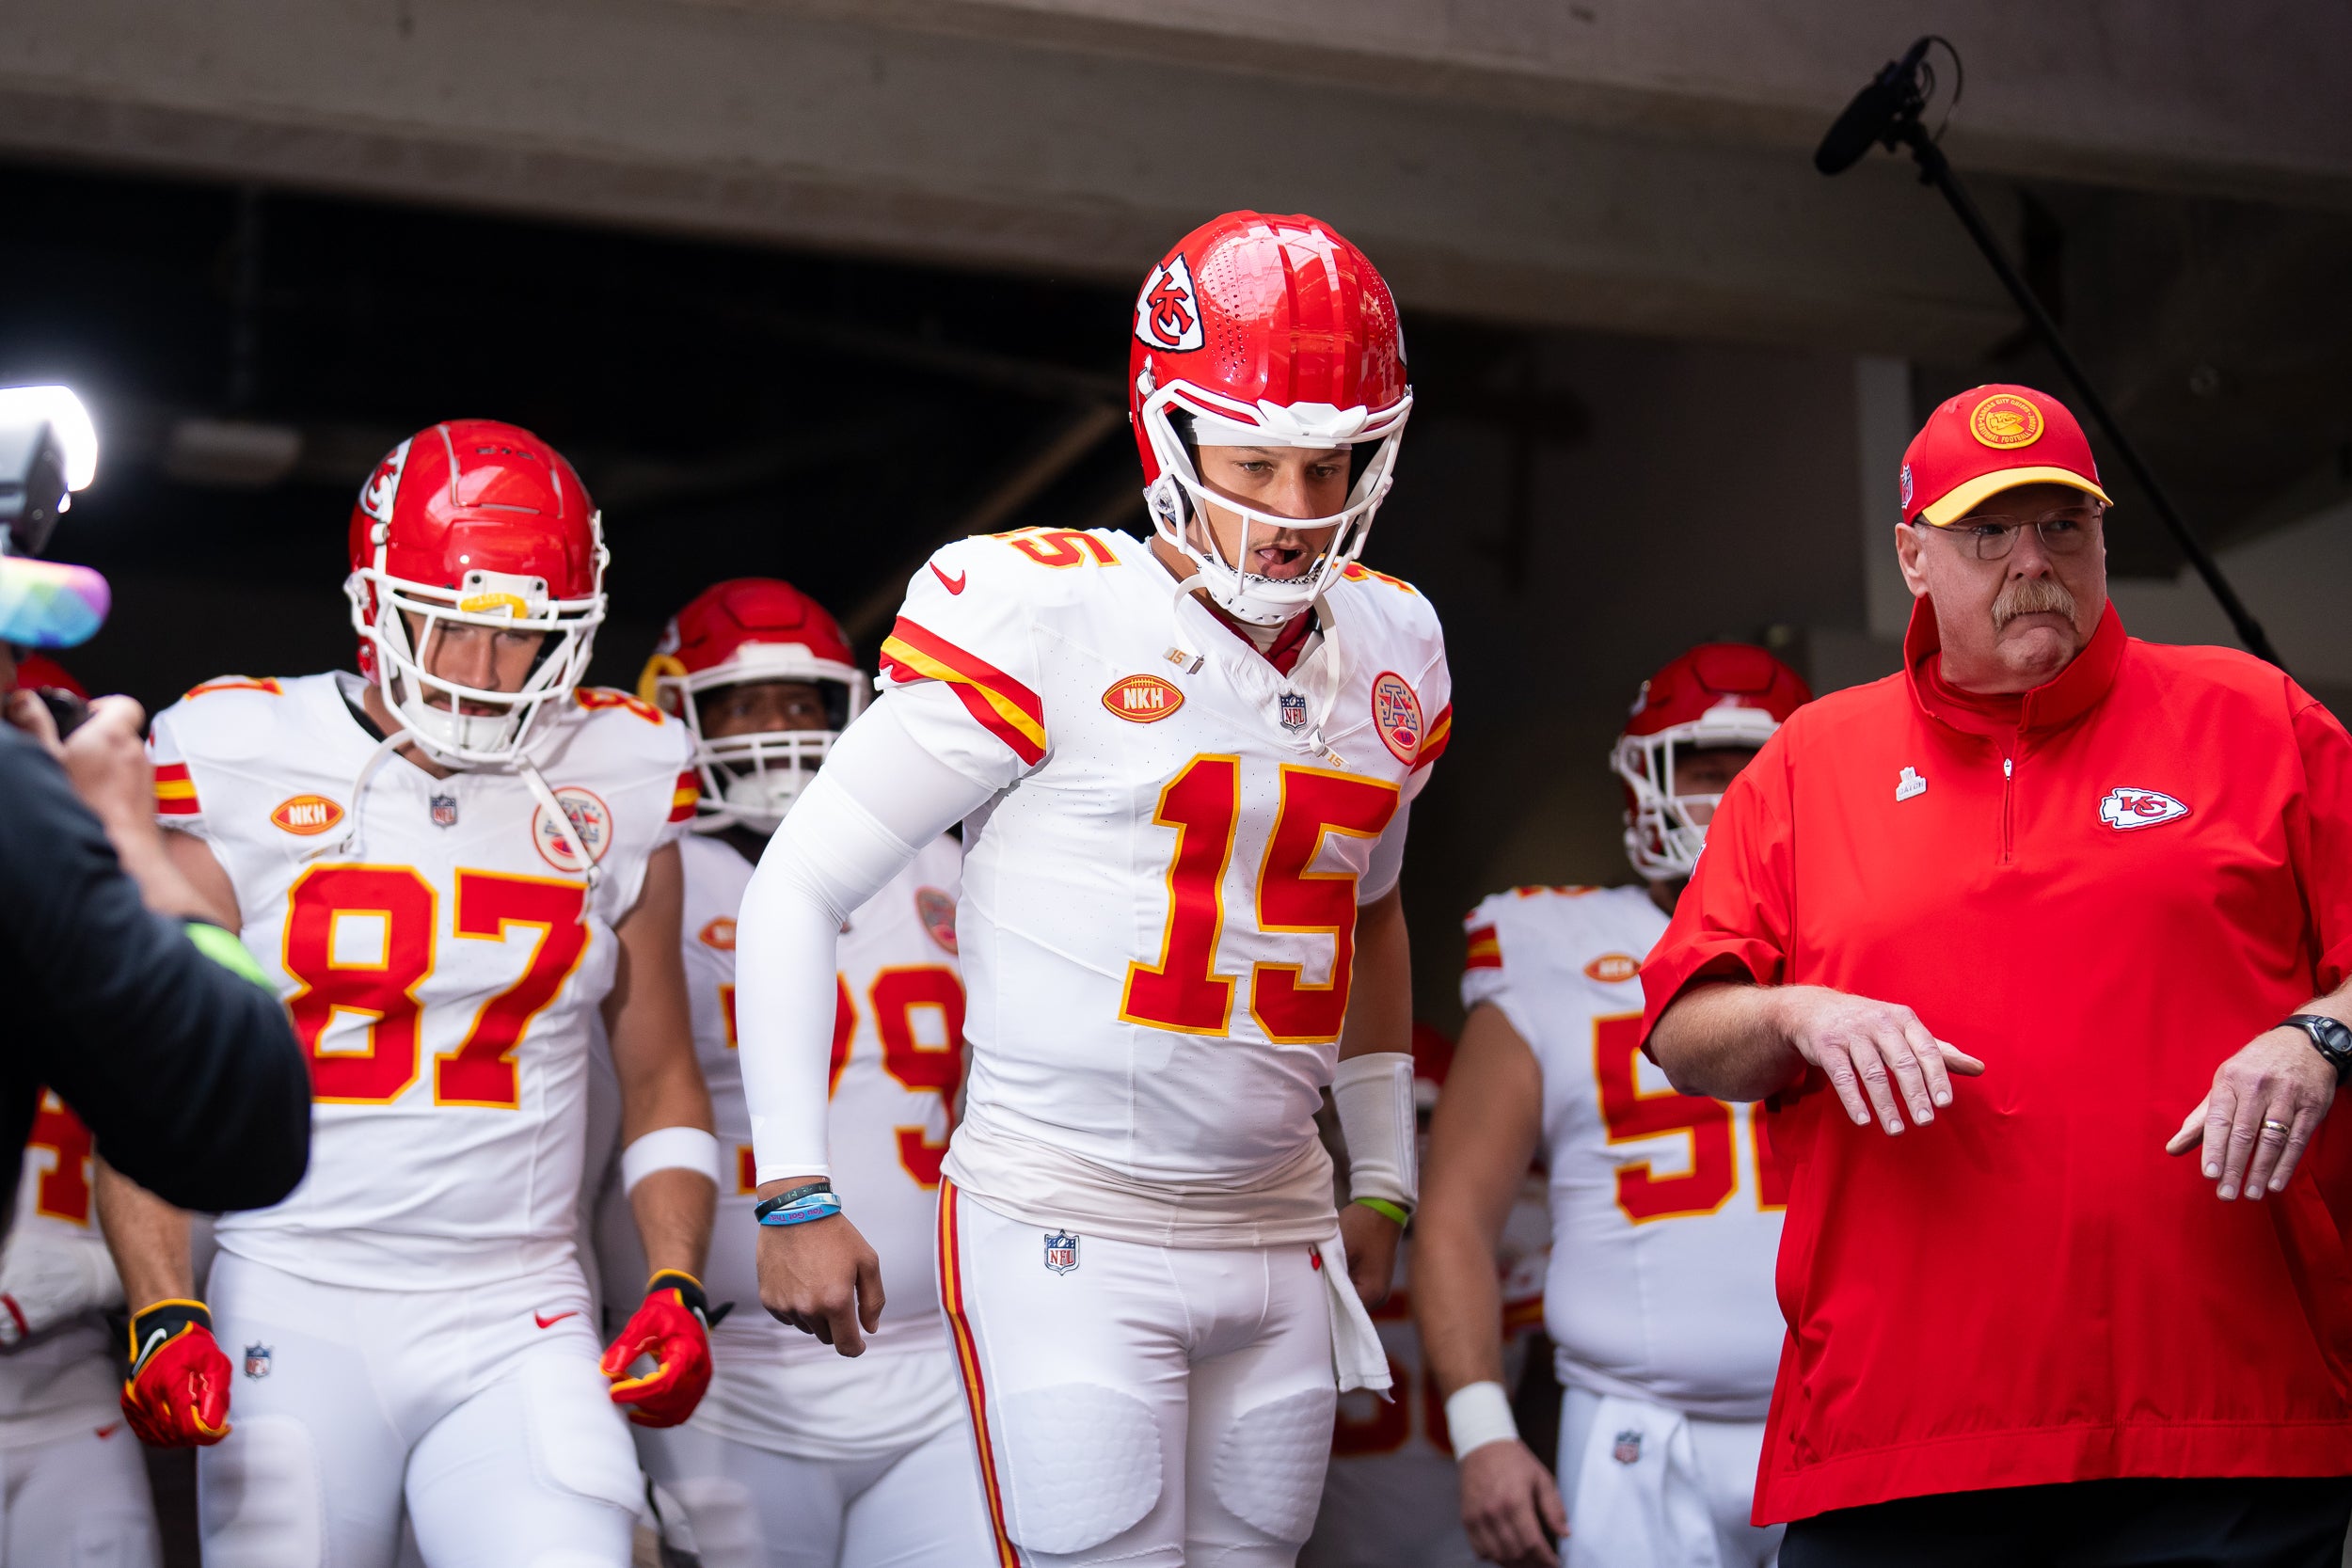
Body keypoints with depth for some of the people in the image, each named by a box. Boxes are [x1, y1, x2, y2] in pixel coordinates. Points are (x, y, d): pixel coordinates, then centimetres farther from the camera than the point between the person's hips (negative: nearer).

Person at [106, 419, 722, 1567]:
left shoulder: (611, 794, 7)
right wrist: (162, 1315, -10)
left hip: (516, 1326, 1)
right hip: (293, 1309, -1)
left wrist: (675, 1285, 1)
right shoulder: (248, 779, 0)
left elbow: (660, 1078, 15)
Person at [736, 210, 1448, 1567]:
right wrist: (795, 1192, -9)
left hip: (1280, 1242, 6)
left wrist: (1383, 1177, 25)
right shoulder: (1049, 619, -10)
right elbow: (801, 885, -6)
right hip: (1068, 1235, -6)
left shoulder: (1391, 653, 9)